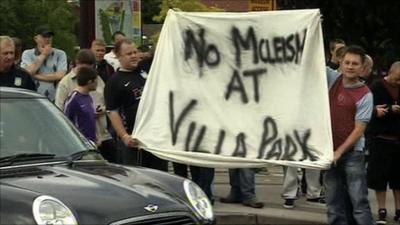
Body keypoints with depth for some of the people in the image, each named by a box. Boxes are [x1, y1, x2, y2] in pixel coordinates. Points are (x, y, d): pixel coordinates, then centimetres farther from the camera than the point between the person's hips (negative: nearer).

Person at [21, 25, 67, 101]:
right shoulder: (27, 54, 9)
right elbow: (28, 72, -8)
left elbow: (60, 75, -6)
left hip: (55, 101, 0)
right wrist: (43, 55, -1)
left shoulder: (60, 54, 7)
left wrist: (36, 76, -5)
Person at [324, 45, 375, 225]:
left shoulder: (365, 95, -10)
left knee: (359, 201, -7)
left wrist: (339, 152, -15)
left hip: (352, 153, -5)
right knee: (334, 202, 8)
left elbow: (359, 130, -11)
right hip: (330, 151, 5)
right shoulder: (334, 78, 4)